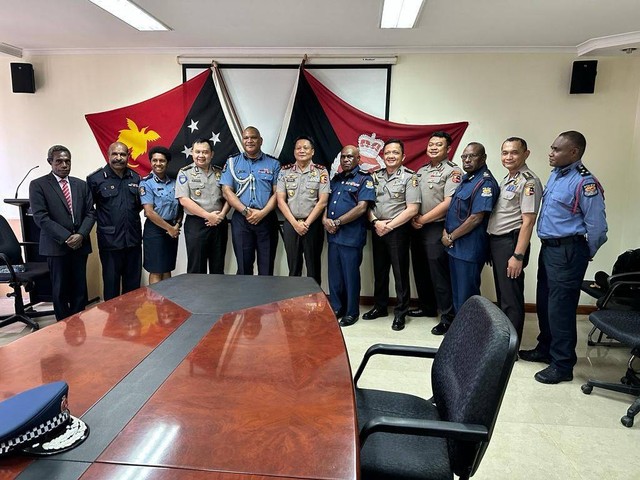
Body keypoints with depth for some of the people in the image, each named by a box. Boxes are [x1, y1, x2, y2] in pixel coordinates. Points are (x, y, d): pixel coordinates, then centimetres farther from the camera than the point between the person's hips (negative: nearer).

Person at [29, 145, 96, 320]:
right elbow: (41, 217, -9)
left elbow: (90, 213, 6)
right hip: (56, 246, -3)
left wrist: (81, 235, -11)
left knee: (80, 288, 7)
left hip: (80, 244, 3)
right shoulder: (38, 185, -1)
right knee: (60, 290, 5)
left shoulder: (81, 185, 11)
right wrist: (66, 237, -15)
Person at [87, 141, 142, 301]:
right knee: (111, 282, 7)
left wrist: (129, 216, 3)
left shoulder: (135, 178, 8)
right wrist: (102, 219, -5)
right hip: (109, 240, -4)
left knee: (133, 282, 13)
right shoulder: (95, 179, -5)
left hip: (133, 238, 4)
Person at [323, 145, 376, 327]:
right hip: (333, 234, 6)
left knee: (350, 275, 3)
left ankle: (352, 312, 17)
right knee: (334, 274, 12)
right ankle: (336, 308, 26)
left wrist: (337, 222, -12)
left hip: (351, 235, -6)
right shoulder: (335, 179, 17)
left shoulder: (364, 179, -3)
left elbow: (362, 208, -14)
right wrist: (325, 219, -4)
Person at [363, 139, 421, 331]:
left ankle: (400, 313, 14)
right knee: (379, 270, 14)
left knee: (400, 272, 2)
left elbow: (412, 209, -13)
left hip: (398, 230, -5)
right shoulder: (376, 176, 9)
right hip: (377, 229, 5)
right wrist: (375, 222, -8)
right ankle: (380, 306, 29)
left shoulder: (409, 177, -6)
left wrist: (389, 225, -14)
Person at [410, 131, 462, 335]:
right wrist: (413, 218, -1)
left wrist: (423, 219, -14)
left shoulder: (452, 171, -7)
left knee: (439, 272, -6)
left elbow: (448, 203, -16)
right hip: (417, 227, 7)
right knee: (420, 270, 15)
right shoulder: (421, 171, 16)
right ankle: (427, 307, 31)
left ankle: (448, 317, 4)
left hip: (436, 228, -7)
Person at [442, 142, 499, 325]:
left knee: (466, 295, 3)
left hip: (469, 248, -9)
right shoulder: (465, 178, 13)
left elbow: (476, 218, -21)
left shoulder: (485, 183, -16)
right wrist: (446, 231, 2)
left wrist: (451, 237, -13)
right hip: (456, 246, 9)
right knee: (457, 291, 18)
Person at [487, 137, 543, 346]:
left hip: (511, 242, -9)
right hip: (496, 241, 9)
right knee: (502, 293, 18)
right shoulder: (506, 179, 15)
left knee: (511, 297, 1)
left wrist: (518, 256, -21)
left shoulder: (528, 181, -13)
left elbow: (528, 221, -18)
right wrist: (492, 245, 12)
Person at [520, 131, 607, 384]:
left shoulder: (584, 183, -18)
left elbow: (596, 226, -14)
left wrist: (584, 255, -1)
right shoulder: (555, 174, 10)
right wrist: (548, 245, 18)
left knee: (560, 308, -1)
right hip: (548, 247, 9)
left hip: (567, 252, -9)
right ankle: (545, 349, 36)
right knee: (544, 302, 18)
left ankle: (562, 365, 13)